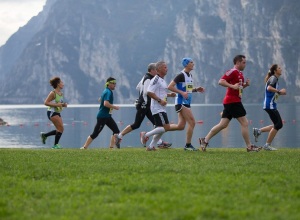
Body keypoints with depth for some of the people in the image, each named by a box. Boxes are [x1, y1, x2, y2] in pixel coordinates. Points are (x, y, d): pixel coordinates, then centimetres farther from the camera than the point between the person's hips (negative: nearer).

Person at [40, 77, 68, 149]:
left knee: (59, 130, 5)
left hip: (57, 113, 9)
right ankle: (55, 145, -6)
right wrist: (56, 104, -23)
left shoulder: (61, 94, 11)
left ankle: (44, 135, 21)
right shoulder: (53, 93, -13)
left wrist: (64, 105, 2)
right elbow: (46, 102, -16)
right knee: (61, 128, -14)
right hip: (52, 112, -9)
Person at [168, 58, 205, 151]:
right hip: (181, 102, -9)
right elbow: (170, 87, -17)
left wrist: (196, 89, 10)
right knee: (192, 122, -11)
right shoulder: (181, 75, -12)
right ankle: (188, 145, -3)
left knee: (181, 126, 5)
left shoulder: (190, 75, 15)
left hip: (187, 103, 9)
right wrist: (182, 92, -23)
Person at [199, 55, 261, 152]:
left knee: (223, 124, 7)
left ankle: (205, 140, 8)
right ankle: (249, 146, -1)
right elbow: (221, 81, -19)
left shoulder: (240, 73, 19)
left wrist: (245, 84, 11)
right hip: (232, 101, -10)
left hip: (233, 102, 10)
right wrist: (232, 86, -26)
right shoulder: (233, 72, -11)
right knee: (244, 123, -6)